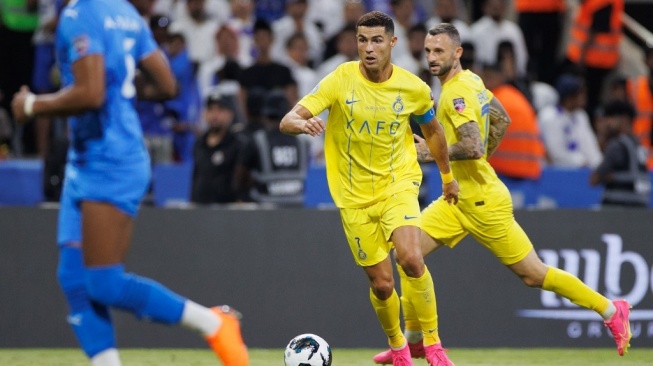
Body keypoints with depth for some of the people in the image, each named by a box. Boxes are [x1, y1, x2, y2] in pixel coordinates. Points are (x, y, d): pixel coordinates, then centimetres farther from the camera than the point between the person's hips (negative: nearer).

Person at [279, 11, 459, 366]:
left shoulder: (413, 88, -6)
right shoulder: (341, 80, -11)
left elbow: (432, 130, 15)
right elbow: (287, 121, -17)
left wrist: (447, 177, 26)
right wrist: (303, 123, -41)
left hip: (398, 184, 0)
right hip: (355, 195, 0)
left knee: (411, 260, -25)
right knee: (381, 283, 1)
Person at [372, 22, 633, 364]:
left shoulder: (456, 94, -21)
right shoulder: (471, 80, 7)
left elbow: (474, 147, -31)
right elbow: (502, 120, 20)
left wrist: (434, 152, -18)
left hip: (482, 201, -9)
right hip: (459, 198, 9)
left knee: (533, 274, -1)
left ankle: (611, 310, 11)